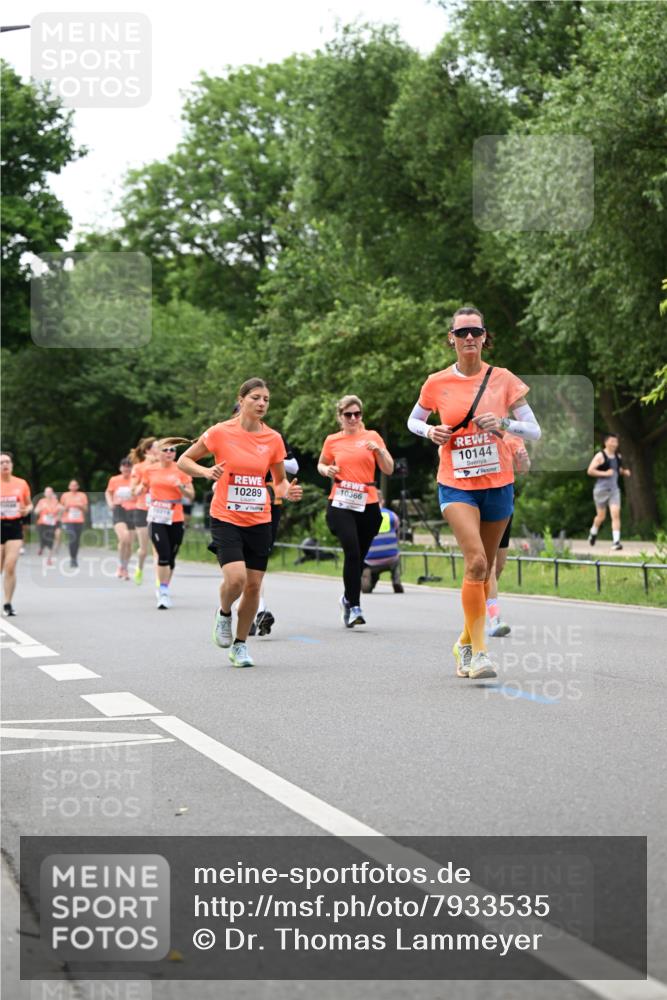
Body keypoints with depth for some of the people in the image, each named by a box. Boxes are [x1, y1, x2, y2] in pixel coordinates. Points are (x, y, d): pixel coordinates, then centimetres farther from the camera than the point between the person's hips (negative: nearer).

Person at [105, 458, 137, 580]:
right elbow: (108, 492, 20)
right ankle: (121, 565, -4)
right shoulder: (114, 480, 4)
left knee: (129, 543, 6)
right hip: (119, 511, -1)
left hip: (132, 511, 1)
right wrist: (110, 503, 3)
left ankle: (125, 568, 25)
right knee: (124, 538, -22)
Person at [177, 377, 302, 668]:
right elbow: (183, 461, 1)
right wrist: (207, 471, -18)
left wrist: (287, 491, -10)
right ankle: (224, 613, 13)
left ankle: (240, 645, 21)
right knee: (236, 578, -21)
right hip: (226, 519, -3)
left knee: (253, 586, 3)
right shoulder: (220, 432, -7)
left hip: (259, 521, 4)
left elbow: (279, 481, 13)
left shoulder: (273, 439, 2)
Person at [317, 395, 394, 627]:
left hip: (368, 504, 2)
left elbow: (388, 470, 5)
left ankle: (348, 599, 32)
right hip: (341, 504, -2)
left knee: (358, 557, 8)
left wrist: (379, 450, -13)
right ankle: (354, 607, -15)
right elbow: (321, 464, 23)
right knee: (352, 552, -19)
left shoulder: (372, 436, 7)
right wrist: (327, 470, 1)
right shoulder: (332, 441, 7)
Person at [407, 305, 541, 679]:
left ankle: (466, 642, 31)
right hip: (456, 486, -2)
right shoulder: (437, 383, 0)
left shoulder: (503, 379, -1)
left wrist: (502, 423, -18)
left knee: (484, 569, 10)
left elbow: (534, 431, 0)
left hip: (498, 484, 2)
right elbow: (413, 420, 16)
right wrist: (430, 431, -6)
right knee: (476, 561, -21)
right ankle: (479, 651, -17)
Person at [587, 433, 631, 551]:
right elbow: (590, 471, -14)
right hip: (601, 489, -4)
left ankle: (616, 541, -17)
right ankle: (593, 532, 40)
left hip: (614, 489, 4)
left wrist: (624, 472, 5)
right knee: (601, 516, 9)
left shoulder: (618, 456, 9)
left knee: (616, 514, -12)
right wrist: (605, 473, -20)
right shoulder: (600, 456, -9)